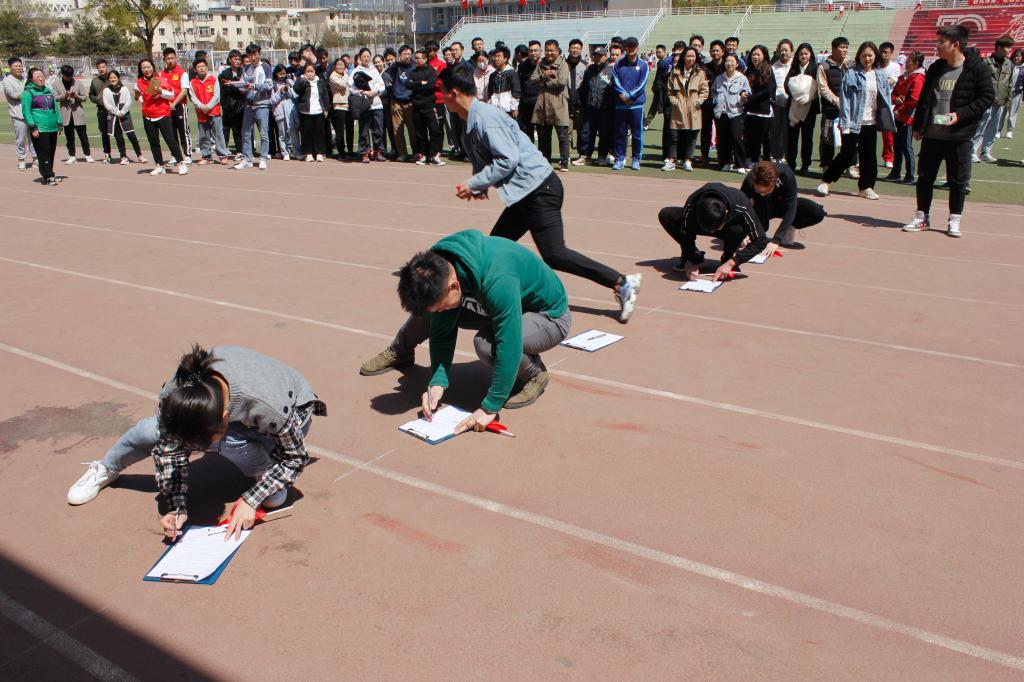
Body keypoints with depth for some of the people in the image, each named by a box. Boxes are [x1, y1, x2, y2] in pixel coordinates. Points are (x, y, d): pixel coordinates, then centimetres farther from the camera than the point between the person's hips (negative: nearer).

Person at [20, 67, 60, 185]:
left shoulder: (48, 90, 17)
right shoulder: (28, 92, -2)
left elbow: (55, 108, 23)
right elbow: (26, 111, -7)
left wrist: (59, 123, 19)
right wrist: (33, 127, -14)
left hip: (52, 128, 6)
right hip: (39, 129, -6)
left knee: (51, 152, 9)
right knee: (43, 152, -8)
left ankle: (48, 174, 20)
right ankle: (48, 176, -8)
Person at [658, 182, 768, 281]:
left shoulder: (741, 208, -38)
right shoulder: (691, 206, -34)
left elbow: (761, 241, -31)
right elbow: (686, 236, -19)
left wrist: (731, 263, -37)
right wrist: (691, 263, -33)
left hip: (731, 226, -2)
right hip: (700, 222, 2)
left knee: (737, 230, -40)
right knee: (665, 215, -24)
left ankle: (728, 259, -8)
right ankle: (696, 258, -9)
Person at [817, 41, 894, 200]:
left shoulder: (881, 76, 8)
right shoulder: (851, 74, -4)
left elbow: (886, 99, 11)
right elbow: (844, 99, -8)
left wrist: (889, 121, 4)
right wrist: (845, 122, -14)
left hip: (871, 122, 4)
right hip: (853, 122, -4)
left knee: (868, 156, 9)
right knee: (847, 155, -5)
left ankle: (865, 187, 19)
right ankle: (825, 181, 7)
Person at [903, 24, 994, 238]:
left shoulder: (978, 68, -7)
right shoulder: (936, 67, 9)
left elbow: (987, 97, -9)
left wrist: (960, 114, -19)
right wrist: (918, 126, 12)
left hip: (960, 135, -5)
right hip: (931, 133, 5)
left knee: (958, 180, 4)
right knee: (925, 176, 9)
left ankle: (954, 220, 15)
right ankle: (922, 217, 21)